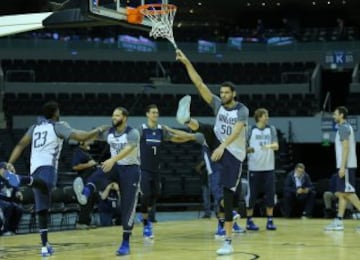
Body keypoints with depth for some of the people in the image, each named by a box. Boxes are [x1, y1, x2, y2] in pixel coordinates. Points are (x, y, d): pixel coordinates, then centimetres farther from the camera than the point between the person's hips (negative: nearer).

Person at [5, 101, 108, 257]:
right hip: (47, 166, -7)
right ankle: (22, 180, -67)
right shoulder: (58, 126, 7)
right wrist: (99, 130, 14)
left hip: (35, 167, 7)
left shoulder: (35, 127, 24)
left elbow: (21, 145, 14)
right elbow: (81, 137, 0)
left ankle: (45, 246, 9)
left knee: (42, 210, 10)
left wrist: (10, 163, 7)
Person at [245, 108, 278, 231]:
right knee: (252, 194, 0)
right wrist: (248, 150, -18)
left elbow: (276, 146, -6)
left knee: (270, 194, -1)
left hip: (269, 167, 2)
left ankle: (270, 220, 8)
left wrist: (269, 146, -28)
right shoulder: (251, 130, 1)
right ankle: (249, 220, 11)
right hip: (254, 168, -2)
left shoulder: (271, 129, 6)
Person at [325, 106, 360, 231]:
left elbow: (346, 148, -20)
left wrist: (342, 167, -23)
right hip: (344, 166, 10)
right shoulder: (346, 127, 19)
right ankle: (338, 222, 9)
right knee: (341, 193, 8)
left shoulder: (343, 127, -12)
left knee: (348, 193, -10)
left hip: (346, 166, -10)